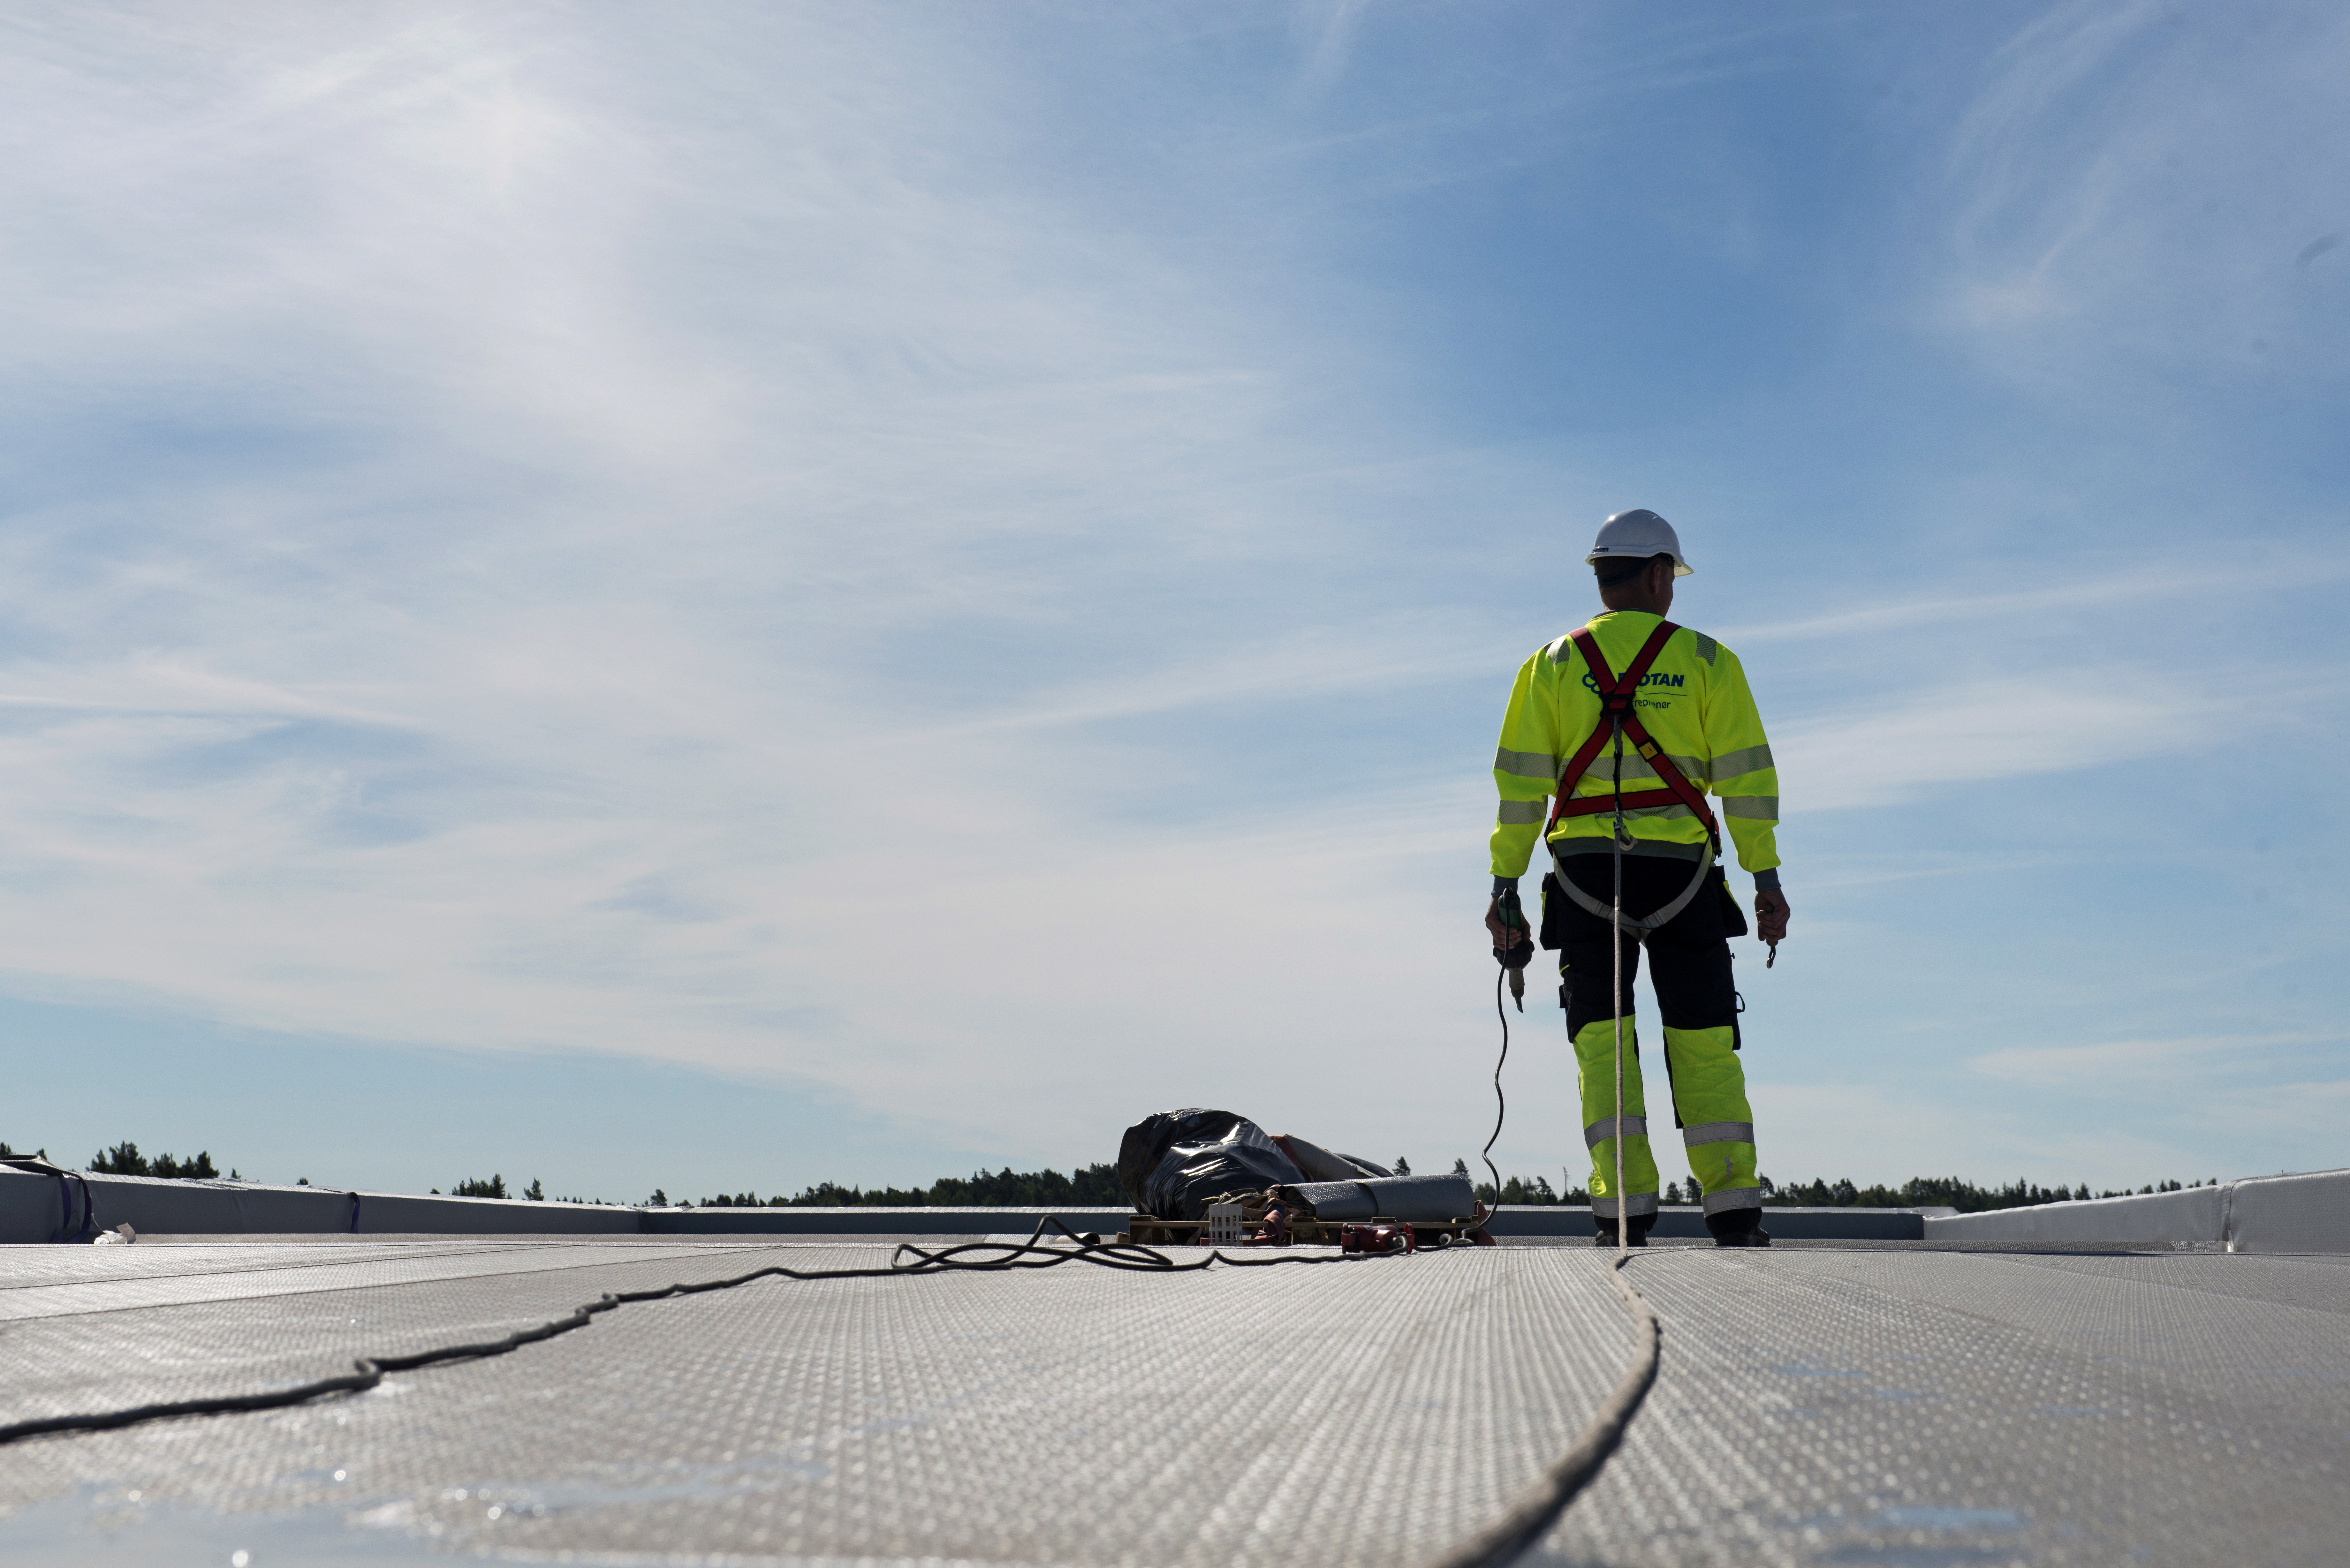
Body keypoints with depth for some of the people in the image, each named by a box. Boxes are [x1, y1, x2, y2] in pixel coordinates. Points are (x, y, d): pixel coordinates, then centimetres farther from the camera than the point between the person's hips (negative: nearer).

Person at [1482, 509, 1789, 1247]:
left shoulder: (1553, 663, 8)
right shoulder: (1706, 661, 6)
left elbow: (1520, 780, 1)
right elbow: (1746, 774, 1)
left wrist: (1505, 886, 2)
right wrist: (1766, 878, 4)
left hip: (1585, 873, 1)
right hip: (1681, 872, 0)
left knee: (1603, 1040, 3)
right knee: (1703, 1041, 6)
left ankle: (1624, 1212, -4)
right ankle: (1734, 1212, 3)